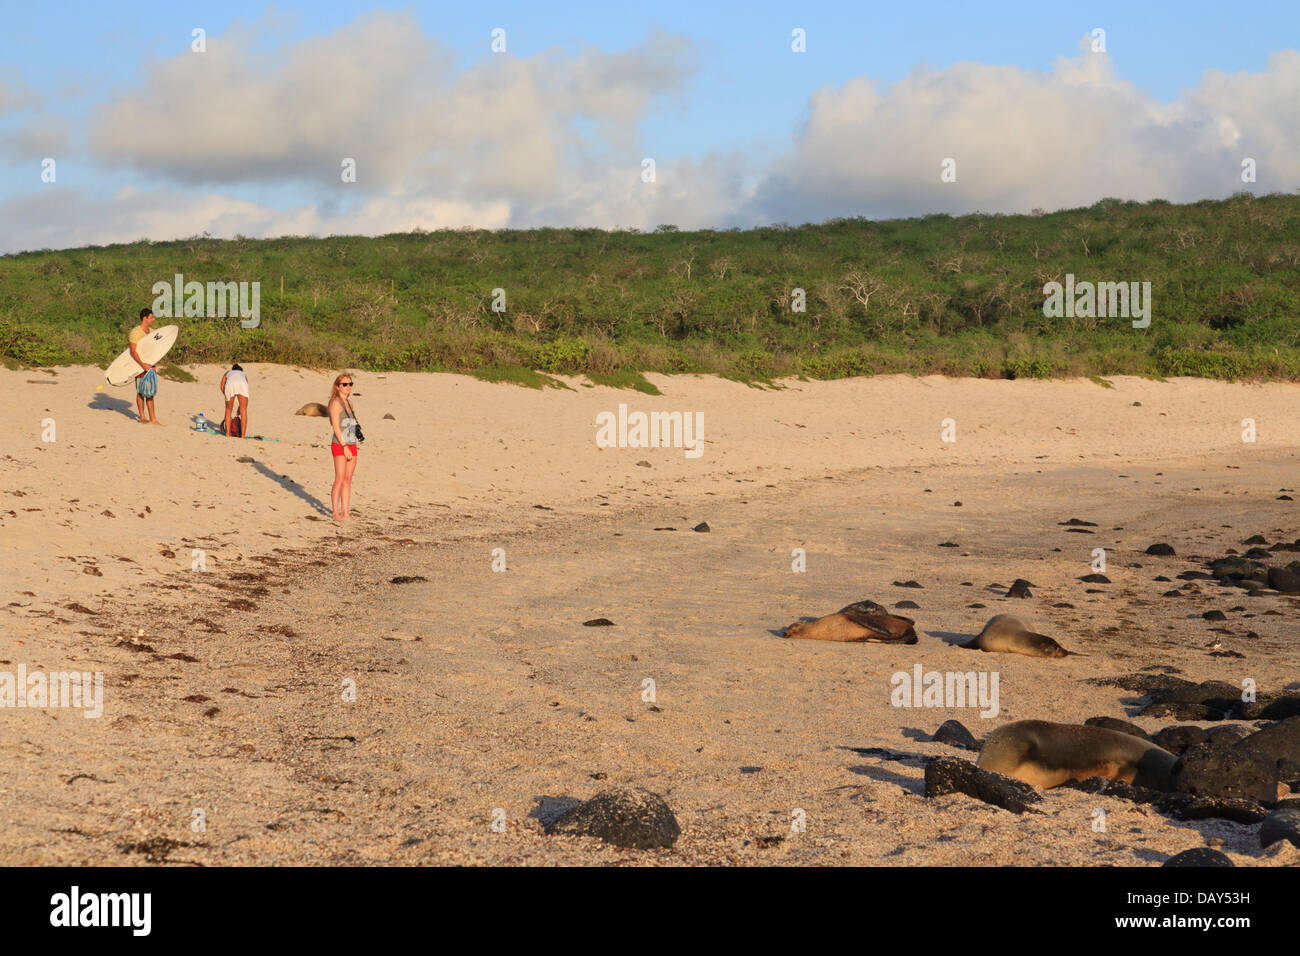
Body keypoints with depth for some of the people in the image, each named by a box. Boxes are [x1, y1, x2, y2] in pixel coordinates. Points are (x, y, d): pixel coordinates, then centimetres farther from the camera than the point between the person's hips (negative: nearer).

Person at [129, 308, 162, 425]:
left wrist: (154, 364, 13)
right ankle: (142, 418, 9)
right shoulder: (135, 332, -15)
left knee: (150, 392, 8)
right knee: (141, 392, 1)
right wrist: (143, 365, -28)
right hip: (140, 365, -7)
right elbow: (133, 351, -22)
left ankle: (152, 418, 12)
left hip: (150, 366, 7)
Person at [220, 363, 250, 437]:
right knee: (244, 411, 9)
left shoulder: (227, 373, 40)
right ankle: (243, 435, 3)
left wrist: (228, 400, 23)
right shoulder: (243, 375, 41)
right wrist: (238, 413, 44)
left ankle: (227, 433, 18)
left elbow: (222, 387, 18)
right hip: (242, 384, 0)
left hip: (230, 384, 0)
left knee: (228, 409, 21)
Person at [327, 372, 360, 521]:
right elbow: (336, 426, -14)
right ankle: (336, 513, -4)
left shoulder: (347, 402, 16)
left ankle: (345, 512, 10)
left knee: (348, 480, 7)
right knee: (340, 480, -8)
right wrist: (344, 446, -18)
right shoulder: (336, 402, -9)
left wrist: (351, 447, 15)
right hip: (339, 445, -8)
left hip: (351, 445, 8)